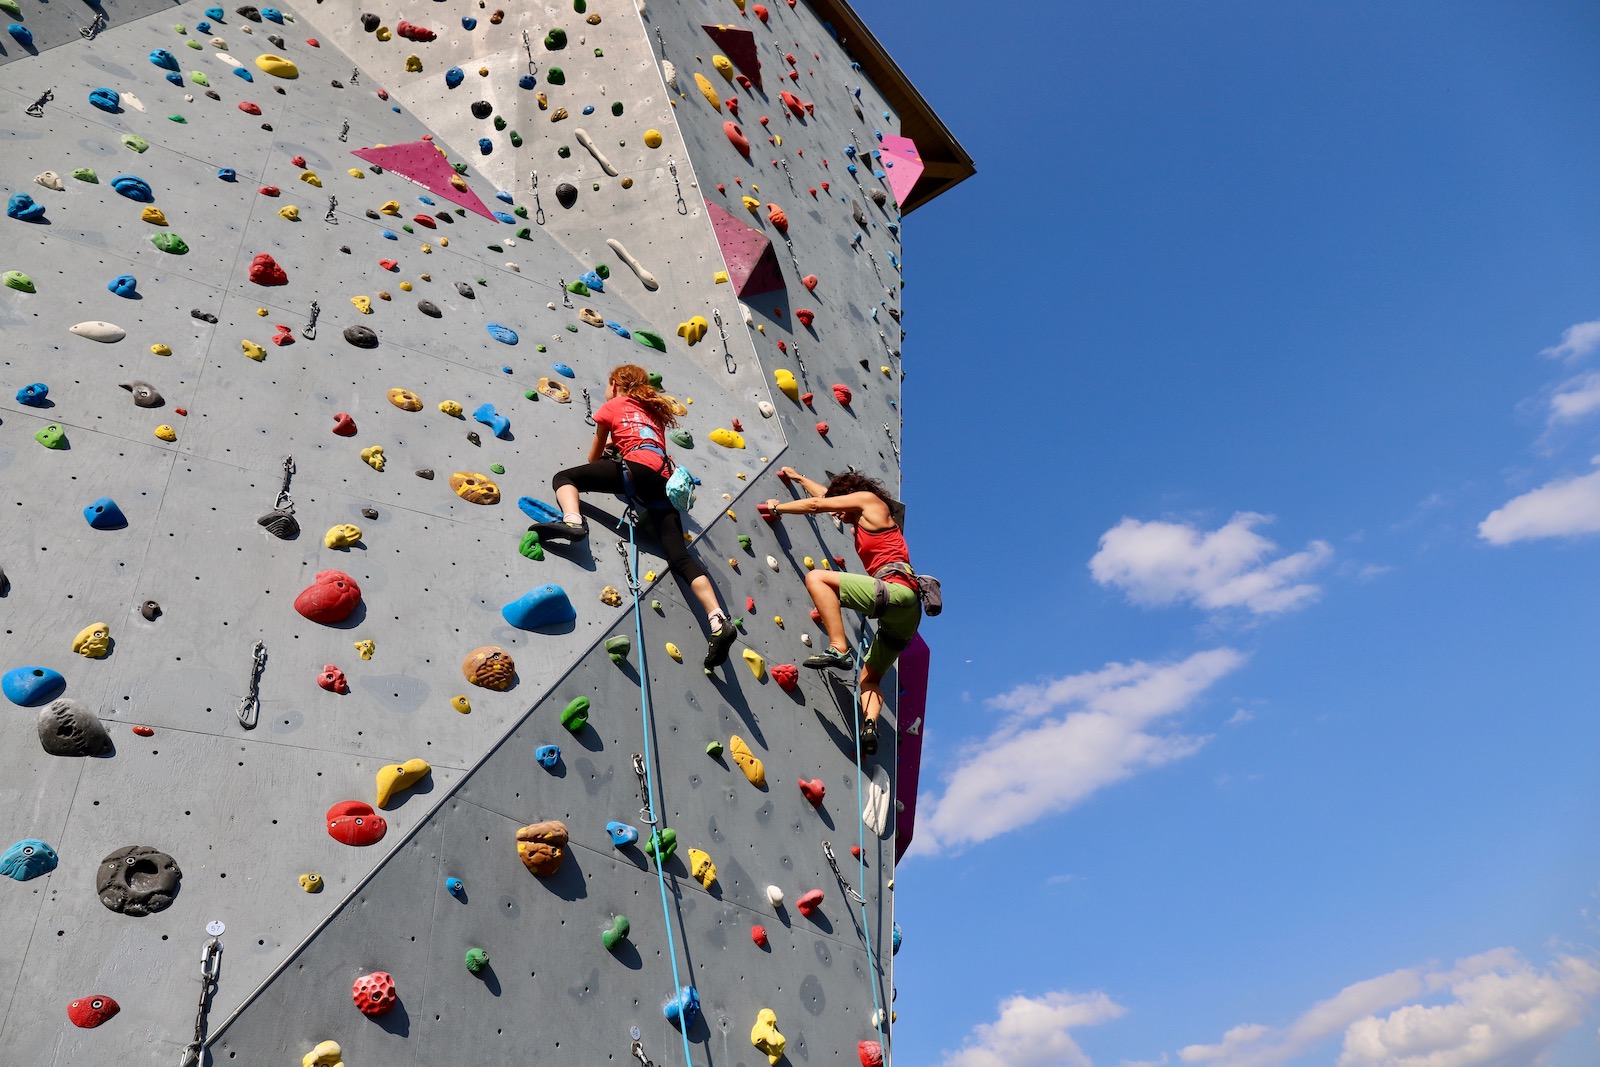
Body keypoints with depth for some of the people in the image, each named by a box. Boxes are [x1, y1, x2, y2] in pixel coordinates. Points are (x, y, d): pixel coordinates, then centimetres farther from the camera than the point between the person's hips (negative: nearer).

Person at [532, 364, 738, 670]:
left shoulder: (612, 406, 20)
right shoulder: (654, 410, 35)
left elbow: (594, 458, 27)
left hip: (638, 468, -5)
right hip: (665, 480, 5)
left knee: (563, 477, 8)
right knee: (679, 554, -3)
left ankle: (573, 521, -25)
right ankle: (719, 621, -20)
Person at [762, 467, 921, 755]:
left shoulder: (869, 499, 10)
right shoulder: (867, 519, 33)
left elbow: (816, 504, 7)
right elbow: (829, 495, 47)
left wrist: (777, 507, 18)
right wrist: (799, 478, 58)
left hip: (896, 590, -10)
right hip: (904, 612, 10)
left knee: (816, 577, -15)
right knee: (870, 676, 14)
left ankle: (839, 649, -25)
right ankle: (870, 726, -9)